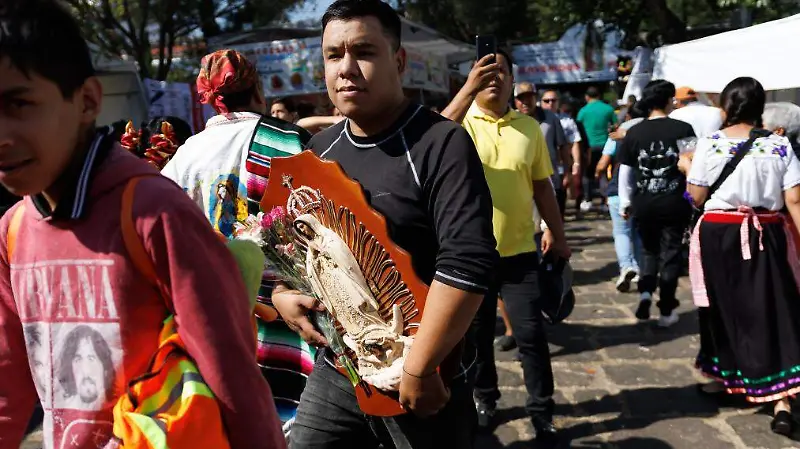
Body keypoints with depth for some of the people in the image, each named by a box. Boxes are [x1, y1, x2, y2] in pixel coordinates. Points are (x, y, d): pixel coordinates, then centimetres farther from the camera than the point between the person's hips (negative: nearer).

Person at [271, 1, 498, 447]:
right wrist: (281, 292, 1)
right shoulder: (319, 150, 7)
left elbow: (468, 262, -23)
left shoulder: (442, 144, -15)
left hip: (425, 379, -5)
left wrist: (419, 367, -22)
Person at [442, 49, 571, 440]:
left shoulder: (529, 127, 4)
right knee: (478, 333, 13)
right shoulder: (461, 122, -5)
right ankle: (484, 397, 33)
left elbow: (542, 185, 10)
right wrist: (469, 88, -34)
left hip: (520, 251, 1)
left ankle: (541, 409, 18)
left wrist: (557, 234, 12)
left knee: (530, 333, 3)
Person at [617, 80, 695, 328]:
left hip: (643, 203, 2)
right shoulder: (684, 129, -7)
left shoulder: (634, 132, -3)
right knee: (670, 253, 9)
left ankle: (645, 292, -1)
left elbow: (625, 172, 2)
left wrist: (625, 203, 12)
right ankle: (666, 310, 13)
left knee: (649, 250, 20)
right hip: (675, 202, -2)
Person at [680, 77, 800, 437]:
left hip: (719, 234, -1)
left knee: (722, 307, 15)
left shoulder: (709, 145, -6)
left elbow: (698, 197, -2)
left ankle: (721, 377, 32)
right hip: (767, 236, 1)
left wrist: (688, 168, 15)